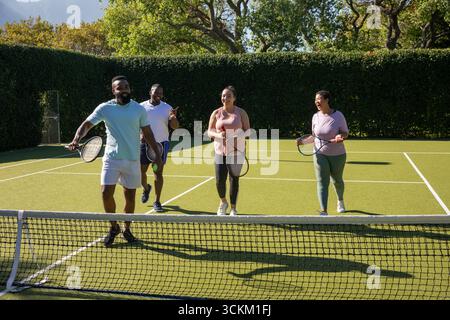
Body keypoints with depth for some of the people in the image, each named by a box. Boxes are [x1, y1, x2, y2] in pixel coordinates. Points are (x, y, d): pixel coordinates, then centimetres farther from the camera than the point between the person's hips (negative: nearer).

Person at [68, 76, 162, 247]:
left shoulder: (139, 109, 2)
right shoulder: (105, 108, -1)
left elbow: (147, 133, 7)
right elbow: (87, 124, -2)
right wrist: (77, 139, -20)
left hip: (132, 160, 1)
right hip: (111, 158, -1)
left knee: (130, 196, 7)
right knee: (106, 193, -10)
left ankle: (127, 229, 28)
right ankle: (114, 227, 13)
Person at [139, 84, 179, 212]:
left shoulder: (167, 108, 0)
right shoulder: (142, 107, 3)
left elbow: (175, 127, -4)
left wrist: (173, 117, -25)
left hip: (161, 144, -1)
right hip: (145, 144, 2)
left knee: (158, 173, -1)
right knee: (140, 171, 6)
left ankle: (157, 202, 8)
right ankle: (146, 188, 39)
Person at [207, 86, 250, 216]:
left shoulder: (241, 112, 1)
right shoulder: (216, 113, 4)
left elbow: (248, 130, 3)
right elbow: (209, 132, 5)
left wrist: (240, 136, -18)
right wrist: (218, 135, -16)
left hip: (237, 152, -1)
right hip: (220, 151, 1)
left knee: (234, 179, 3)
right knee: (220, 180, -4)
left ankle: (233, 208, 19)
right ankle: (223, 202, 26)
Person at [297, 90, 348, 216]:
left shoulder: (338, 115, -9)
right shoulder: (316, 117, 2)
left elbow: (345, 133, -3)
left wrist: (340, 136, -26)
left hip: (337, 155, -2)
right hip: (320, 155, 2)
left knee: (337, 180, 16)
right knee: (322, 182, -11)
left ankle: (340, 201, 47)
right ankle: (324, 211, -16)